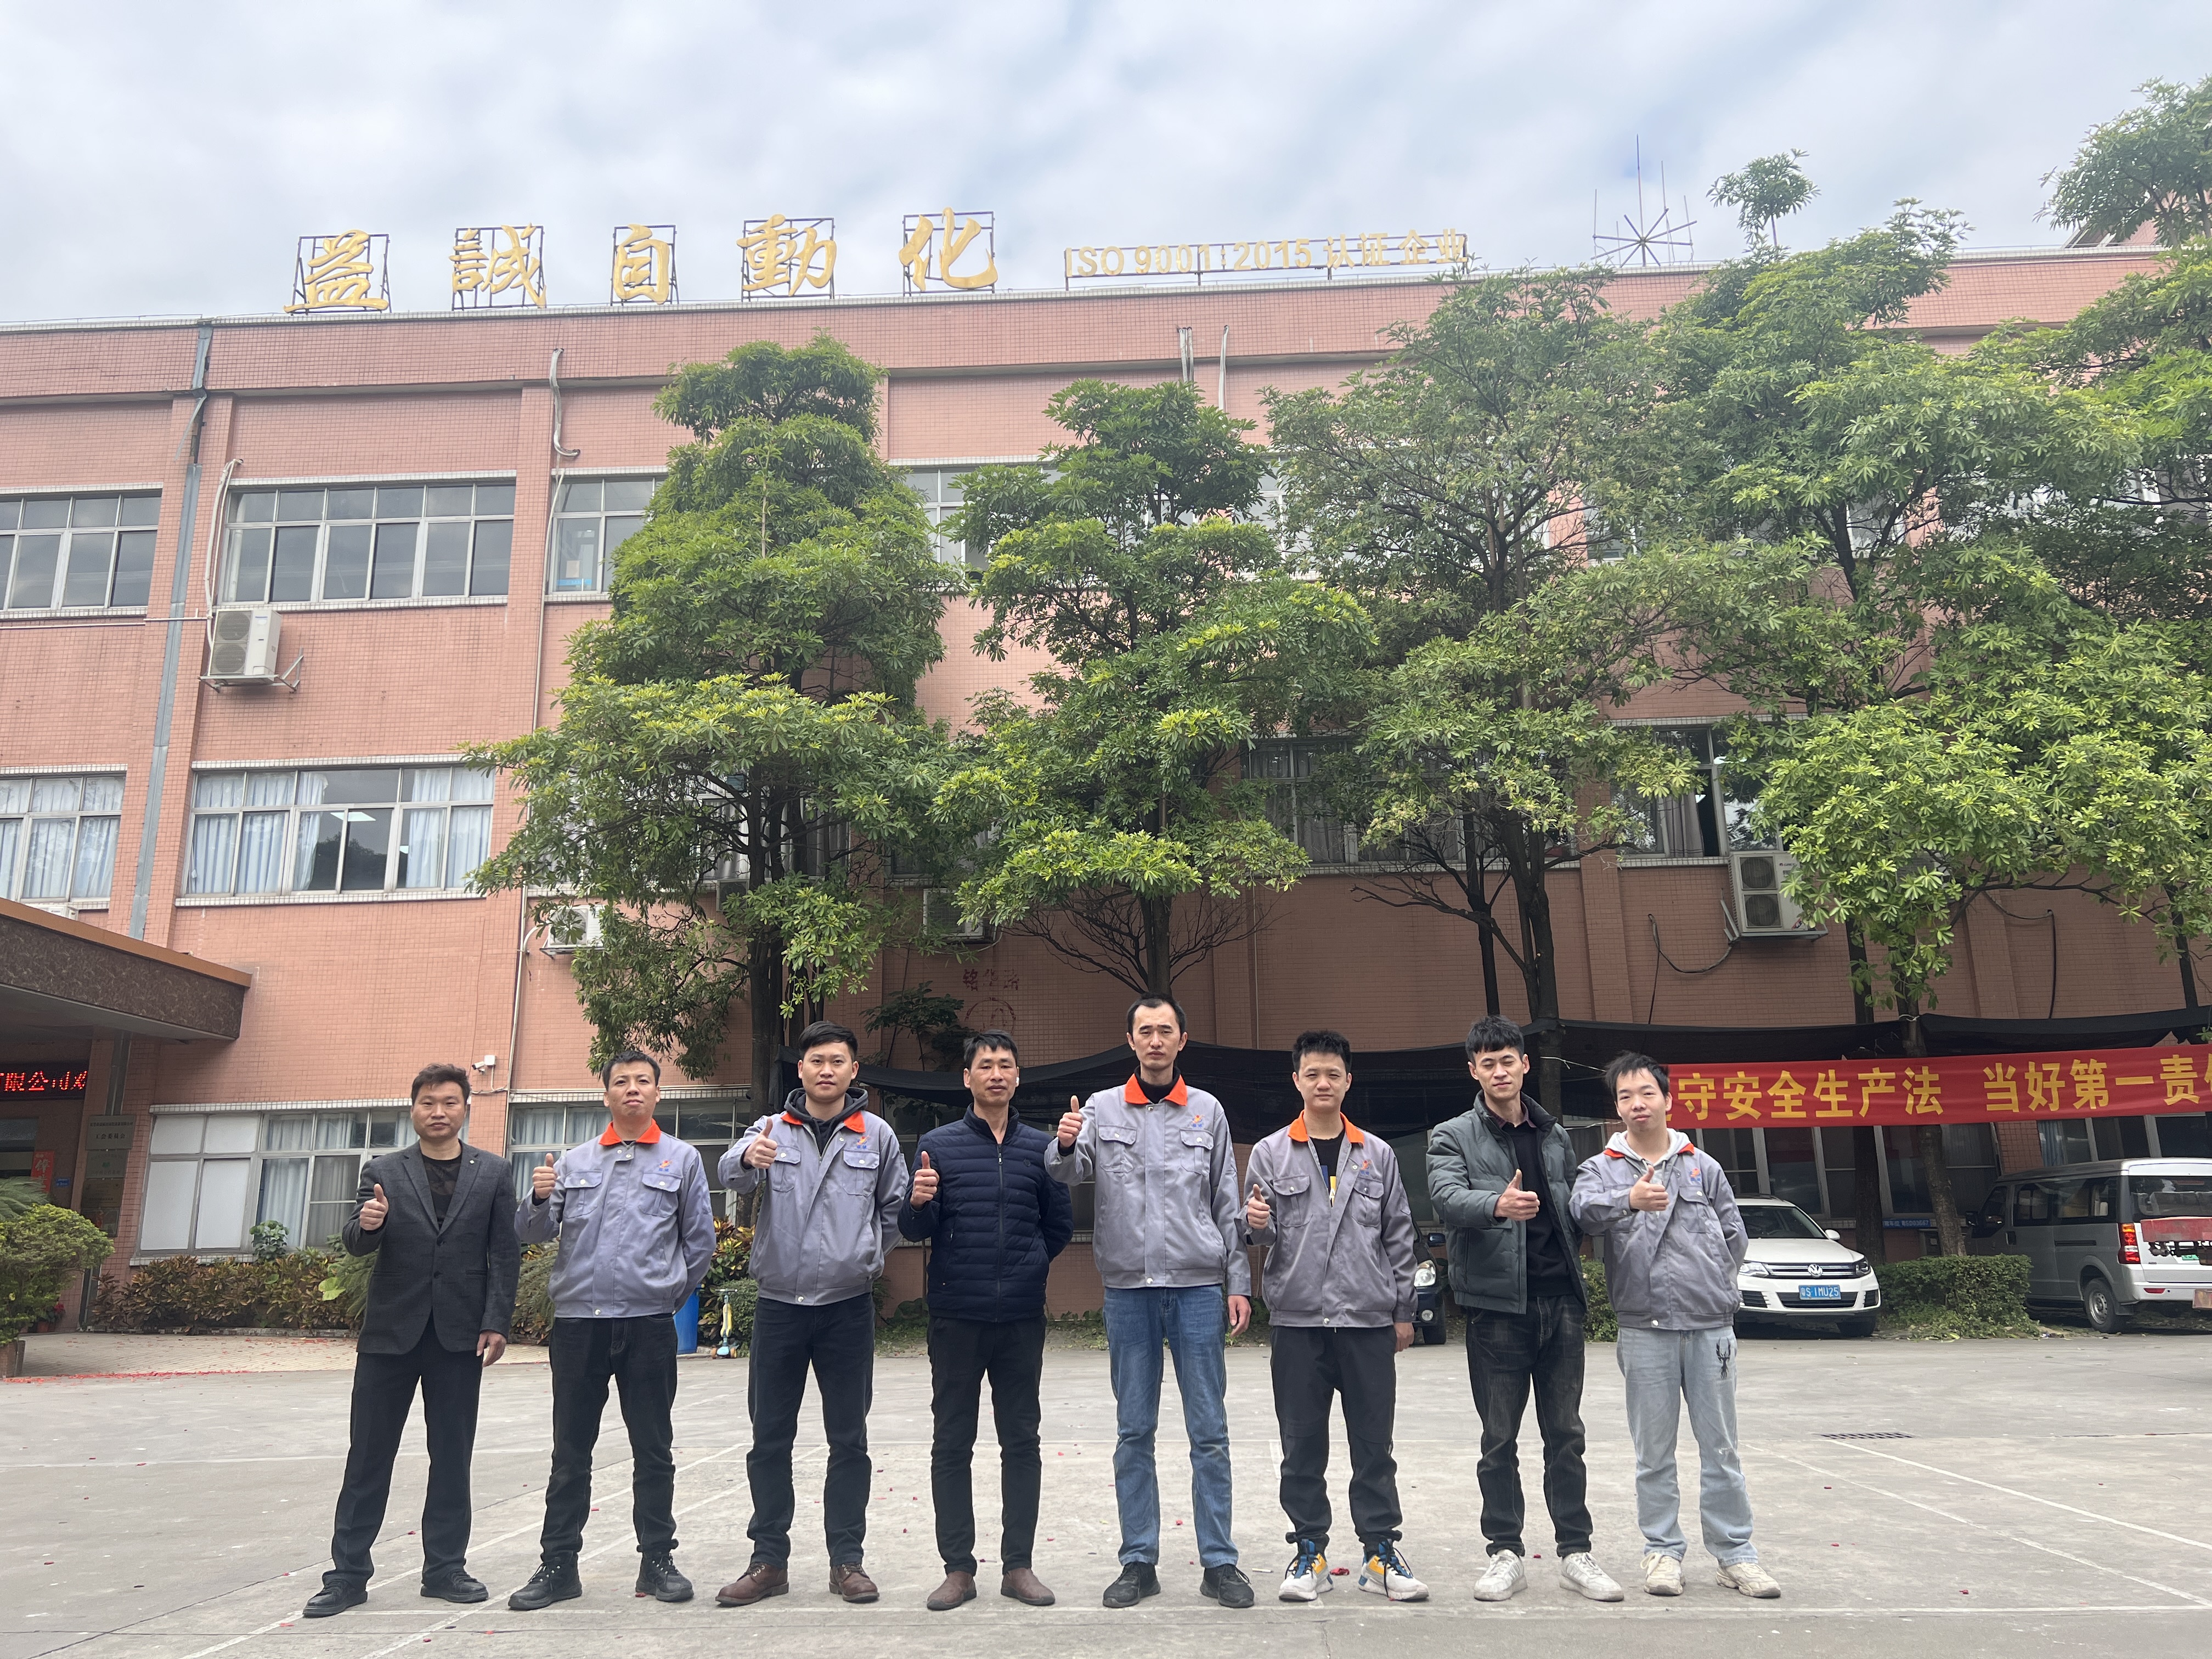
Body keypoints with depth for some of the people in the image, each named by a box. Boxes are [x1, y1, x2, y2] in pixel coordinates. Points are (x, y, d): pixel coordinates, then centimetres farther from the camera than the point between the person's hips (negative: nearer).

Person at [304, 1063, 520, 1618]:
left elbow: (504, 1253, 3)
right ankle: (348, 1573, 14)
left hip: (459, 1334, 0)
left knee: (452, 1456, 7)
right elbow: (356, 1244, 1)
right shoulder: (383, 1171, 6)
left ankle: (445, 1567, 17)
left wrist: (497, 1321, -6)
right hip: (391, 1330, 0)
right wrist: (367, 1224, -23)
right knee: (369, 1454, 5)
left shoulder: (492, 1172, 5)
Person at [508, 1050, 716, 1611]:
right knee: (570, 1450, 8)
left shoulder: (681, 1159, 5)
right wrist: (540, 1198, -14)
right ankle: (558, 1565, 17)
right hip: (577, 1319, 2)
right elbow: (532, 1233, 5)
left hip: (648, 1324, -2)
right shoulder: (574, 1161, 11)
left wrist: (671, 1296, 8)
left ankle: (657, 1560, 15)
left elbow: (700, 1241, 8)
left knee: (653, 1450, 5)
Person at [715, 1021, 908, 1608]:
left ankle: (846, 1559, 16)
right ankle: (769, 1560, 17)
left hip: (848, 1307, 0)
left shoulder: (877, 1135, 2)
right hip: (779, 1305, 0)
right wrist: (749, 1157, -41)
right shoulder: (772, 1130, 1)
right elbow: (729, 1174, -20)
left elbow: (895, 1205, 13)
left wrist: (869, 1256, 5)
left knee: (849, 1440, 6)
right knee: (770, 1439, 7)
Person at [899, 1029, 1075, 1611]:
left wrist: (1027, 1267, 5)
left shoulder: (1041, 1147, 4)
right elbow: (914, 1229, -4)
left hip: (1021, 1319, 1)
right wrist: (918, 1203, -24)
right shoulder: (938, 1145, 0)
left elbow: (1061, 1225, 11)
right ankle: (958, 1568, 15)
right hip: (956, 1318, -1)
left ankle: (1018, 1564, 18)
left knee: (1021, 1442, 8)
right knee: (952, 1445, 5)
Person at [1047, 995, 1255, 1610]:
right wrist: (1065, 1144, -33)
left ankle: (1219, 1561, 12)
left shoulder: (1207, 1112, 7)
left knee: (1209, 1431, 3)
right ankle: (1139, 1562, 17)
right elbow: (1068, 1171, -10)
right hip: (1128, 1288, 0)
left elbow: (1228, 1205, 9)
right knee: (1133, 1432, 7)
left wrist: (1239, 1282, 4)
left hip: (1198, 1287, 0)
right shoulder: (1102, 1108, 5)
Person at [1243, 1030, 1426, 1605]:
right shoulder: (1271, 1154, 4)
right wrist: (1257, 1224, -22)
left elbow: (1399, 1236, 10)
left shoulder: (1377, 1155, 8)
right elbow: (1263, 1234, 2)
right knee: (1302, 1444, 6)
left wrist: (1403, 1311, 8)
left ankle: (1380, 1554, 16)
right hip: (1297, 1319, -1)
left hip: (1368, 1319, 1)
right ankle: (1309, 1552, 17)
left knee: (1374, 1443, 6)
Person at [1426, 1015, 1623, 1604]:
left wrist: (1574, 1250, 3)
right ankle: (1506, 1553, 15)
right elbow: (1446, 1197, -18)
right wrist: (1497, 1205, -37)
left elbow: (1573, 1205, 22)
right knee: (1500, 1439, 4)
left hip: (1560, 1299, 4)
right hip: (1498, 1302, -3)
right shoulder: (1452, 1136, -1)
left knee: (1566, 1434, 8)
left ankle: (1575, 1550, 18)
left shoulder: (1555, 1136, 14)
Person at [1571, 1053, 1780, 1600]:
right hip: (1645, 1331, -2)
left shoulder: (1703, 1166, 10)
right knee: (1654, 1452, 6)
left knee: (1721, 1448, 8)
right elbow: (1585, 1210, -20)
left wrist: (1709, 1286, 5)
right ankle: (1663, 1550, 16)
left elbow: (1735, 1236, 15)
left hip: (1711, 1328, 2)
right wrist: (1629, 1199, -40)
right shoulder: (1602, 1168, 2)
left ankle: (1735, 1553, 17)